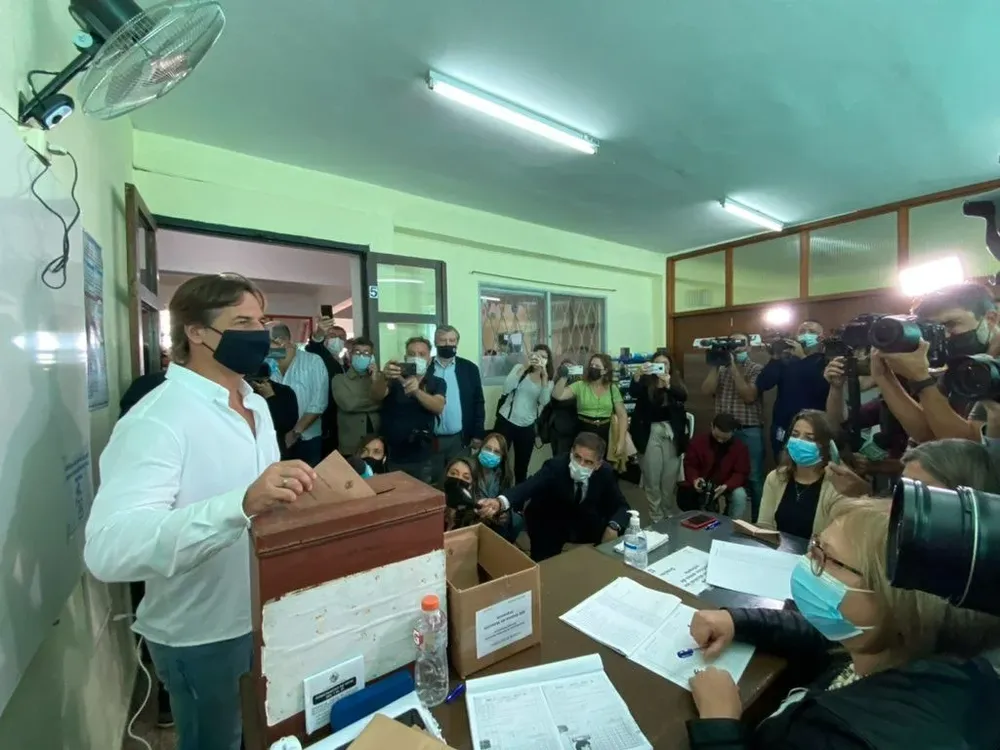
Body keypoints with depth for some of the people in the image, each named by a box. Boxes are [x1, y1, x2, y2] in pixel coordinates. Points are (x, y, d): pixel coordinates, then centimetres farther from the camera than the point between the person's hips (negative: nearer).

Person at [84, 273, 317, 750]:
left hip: (267, 616, 8)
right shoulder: (156, 419, -25)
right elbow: (109, 550, -37)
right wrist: (242, 503, -48)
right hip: (202, 638, -7)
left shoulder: (256, 405, 3)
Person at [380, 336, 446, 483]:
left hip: (422, 459, 0)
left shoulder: (437, 383, 0)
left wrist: (417, 391, -37)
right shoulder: (394, 379, -1)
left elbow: (438, 407, -19)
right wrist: (385, 378, -41)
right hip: (392, 456, 0)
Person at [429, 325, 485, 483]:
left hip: (460, 438, 0)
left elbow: (478, 402, 4)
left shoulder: (469, 368, 2)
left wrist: (478, 434, -1)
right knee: (433, 484, 12)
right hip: (431, 439, 0)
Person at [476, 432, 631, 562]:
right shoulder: (555, 466, -30)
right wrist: (500, 502, -67)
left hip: (586, 524, 4)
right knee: (544, 562, -21)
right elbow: (529, 485, -48)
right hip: (550, 525, -4)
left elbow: (622, 507, -11)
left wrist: (613, 526, -34)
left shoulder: (605, 473, -19)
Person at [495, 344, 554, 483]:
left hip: (527, 427, 2)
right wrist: (525, 367, -18)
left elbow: (544, 401, -11)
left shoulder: (548, 380, 6)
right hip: (506, 422, -2)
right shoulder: (520, 368, 2)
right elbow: (506, 388, -15)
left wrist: (544, 375, -18)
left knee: (522, 466, 11)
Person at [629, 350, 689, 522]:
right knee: (652, 477, 2)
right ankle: (655, 517, 14)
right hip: (650, 432, -1)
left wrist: (668, 384, -34)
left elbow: (683, 396, -14)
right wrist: (638, 374, -37)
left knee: (671, 476, 7)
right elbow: (633, 392, -18)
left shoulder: (676, 380, 5)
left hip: (672, 432, 1)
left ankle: (671, 513, 25)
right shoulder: (646, 381, 1)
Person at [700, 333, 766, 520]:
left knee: (754, 479, 3)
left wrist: (733, 366, -16)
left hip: (750, 431, -3)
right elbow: (707, 391, -4)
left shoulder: (757, 369, -1)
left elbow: (749, 396, -15)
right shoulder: (720, 369, 10)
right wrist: (715, 364, -8)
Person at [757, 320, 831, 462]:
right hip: (783, 430, 2)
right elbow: (762, 385, -6)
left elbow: (821, 389, -19)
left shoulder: (827, 363, 1)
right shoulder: (786, 361, 6)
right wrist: (775, 358, -15)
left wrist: (803, 358, -19)